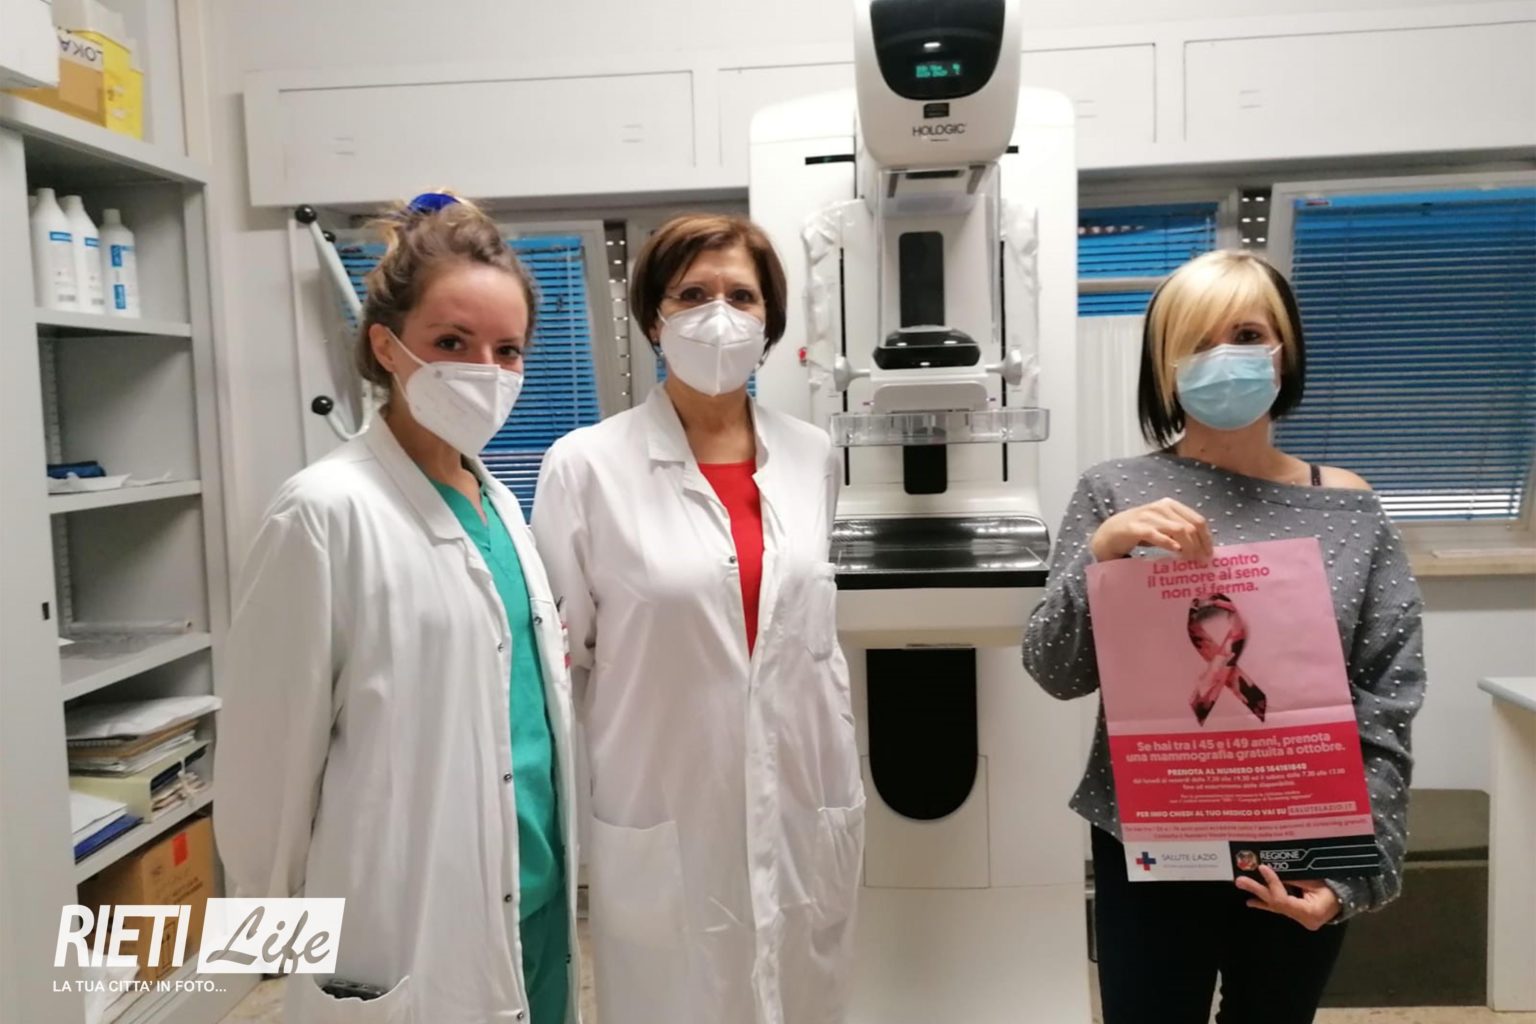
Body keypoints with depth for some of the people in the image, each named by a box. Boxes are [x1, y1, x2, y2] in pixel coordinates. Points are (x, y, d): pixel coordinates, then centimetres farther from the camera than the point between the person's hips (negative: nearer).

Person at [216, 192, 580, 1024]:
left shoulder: (499, 503, 5)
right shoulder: (327, 512, -17)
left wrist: (563, 863, 14)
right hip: (413, 938, -6)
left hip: (536, 905, 7)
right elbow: (269, 752, -12)